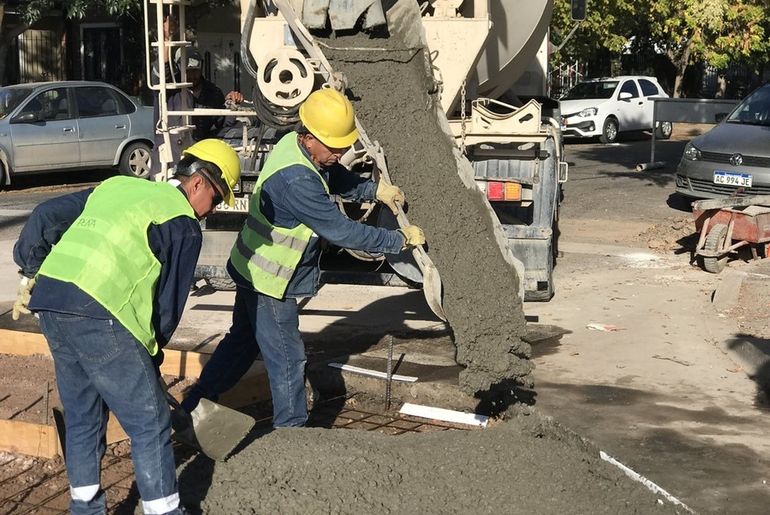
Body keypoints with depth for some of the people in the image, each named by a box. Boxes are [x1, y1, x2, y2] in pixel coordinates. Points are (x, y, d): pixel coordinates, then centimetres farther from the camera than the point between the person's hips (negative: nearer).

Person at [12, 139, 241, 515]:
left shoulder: (117, 185, 23)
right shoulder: (184, 224, 2)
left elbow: (46, 216, 21)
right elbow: (169, 300, 3)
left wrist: (30, 273, 22)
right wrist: (152, 352, 16)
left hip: (47, 302, 8)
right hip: (97, 315, -8)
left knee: (82, 417, 21)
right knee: (150, 425, 2)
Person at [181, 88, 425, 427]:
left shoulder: (295, 145, -4)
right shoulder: (296, 180, -34)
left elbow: (336, 179, 16)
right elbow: (341, 231, -29)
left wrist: (375, 190, 2)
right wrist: (400, 240, -21)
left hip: (253, 269, 10)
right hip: (269, 281, -10)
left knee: (242, 342, 23)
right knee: (287, 360, 3)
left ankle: (192, 409, 33)